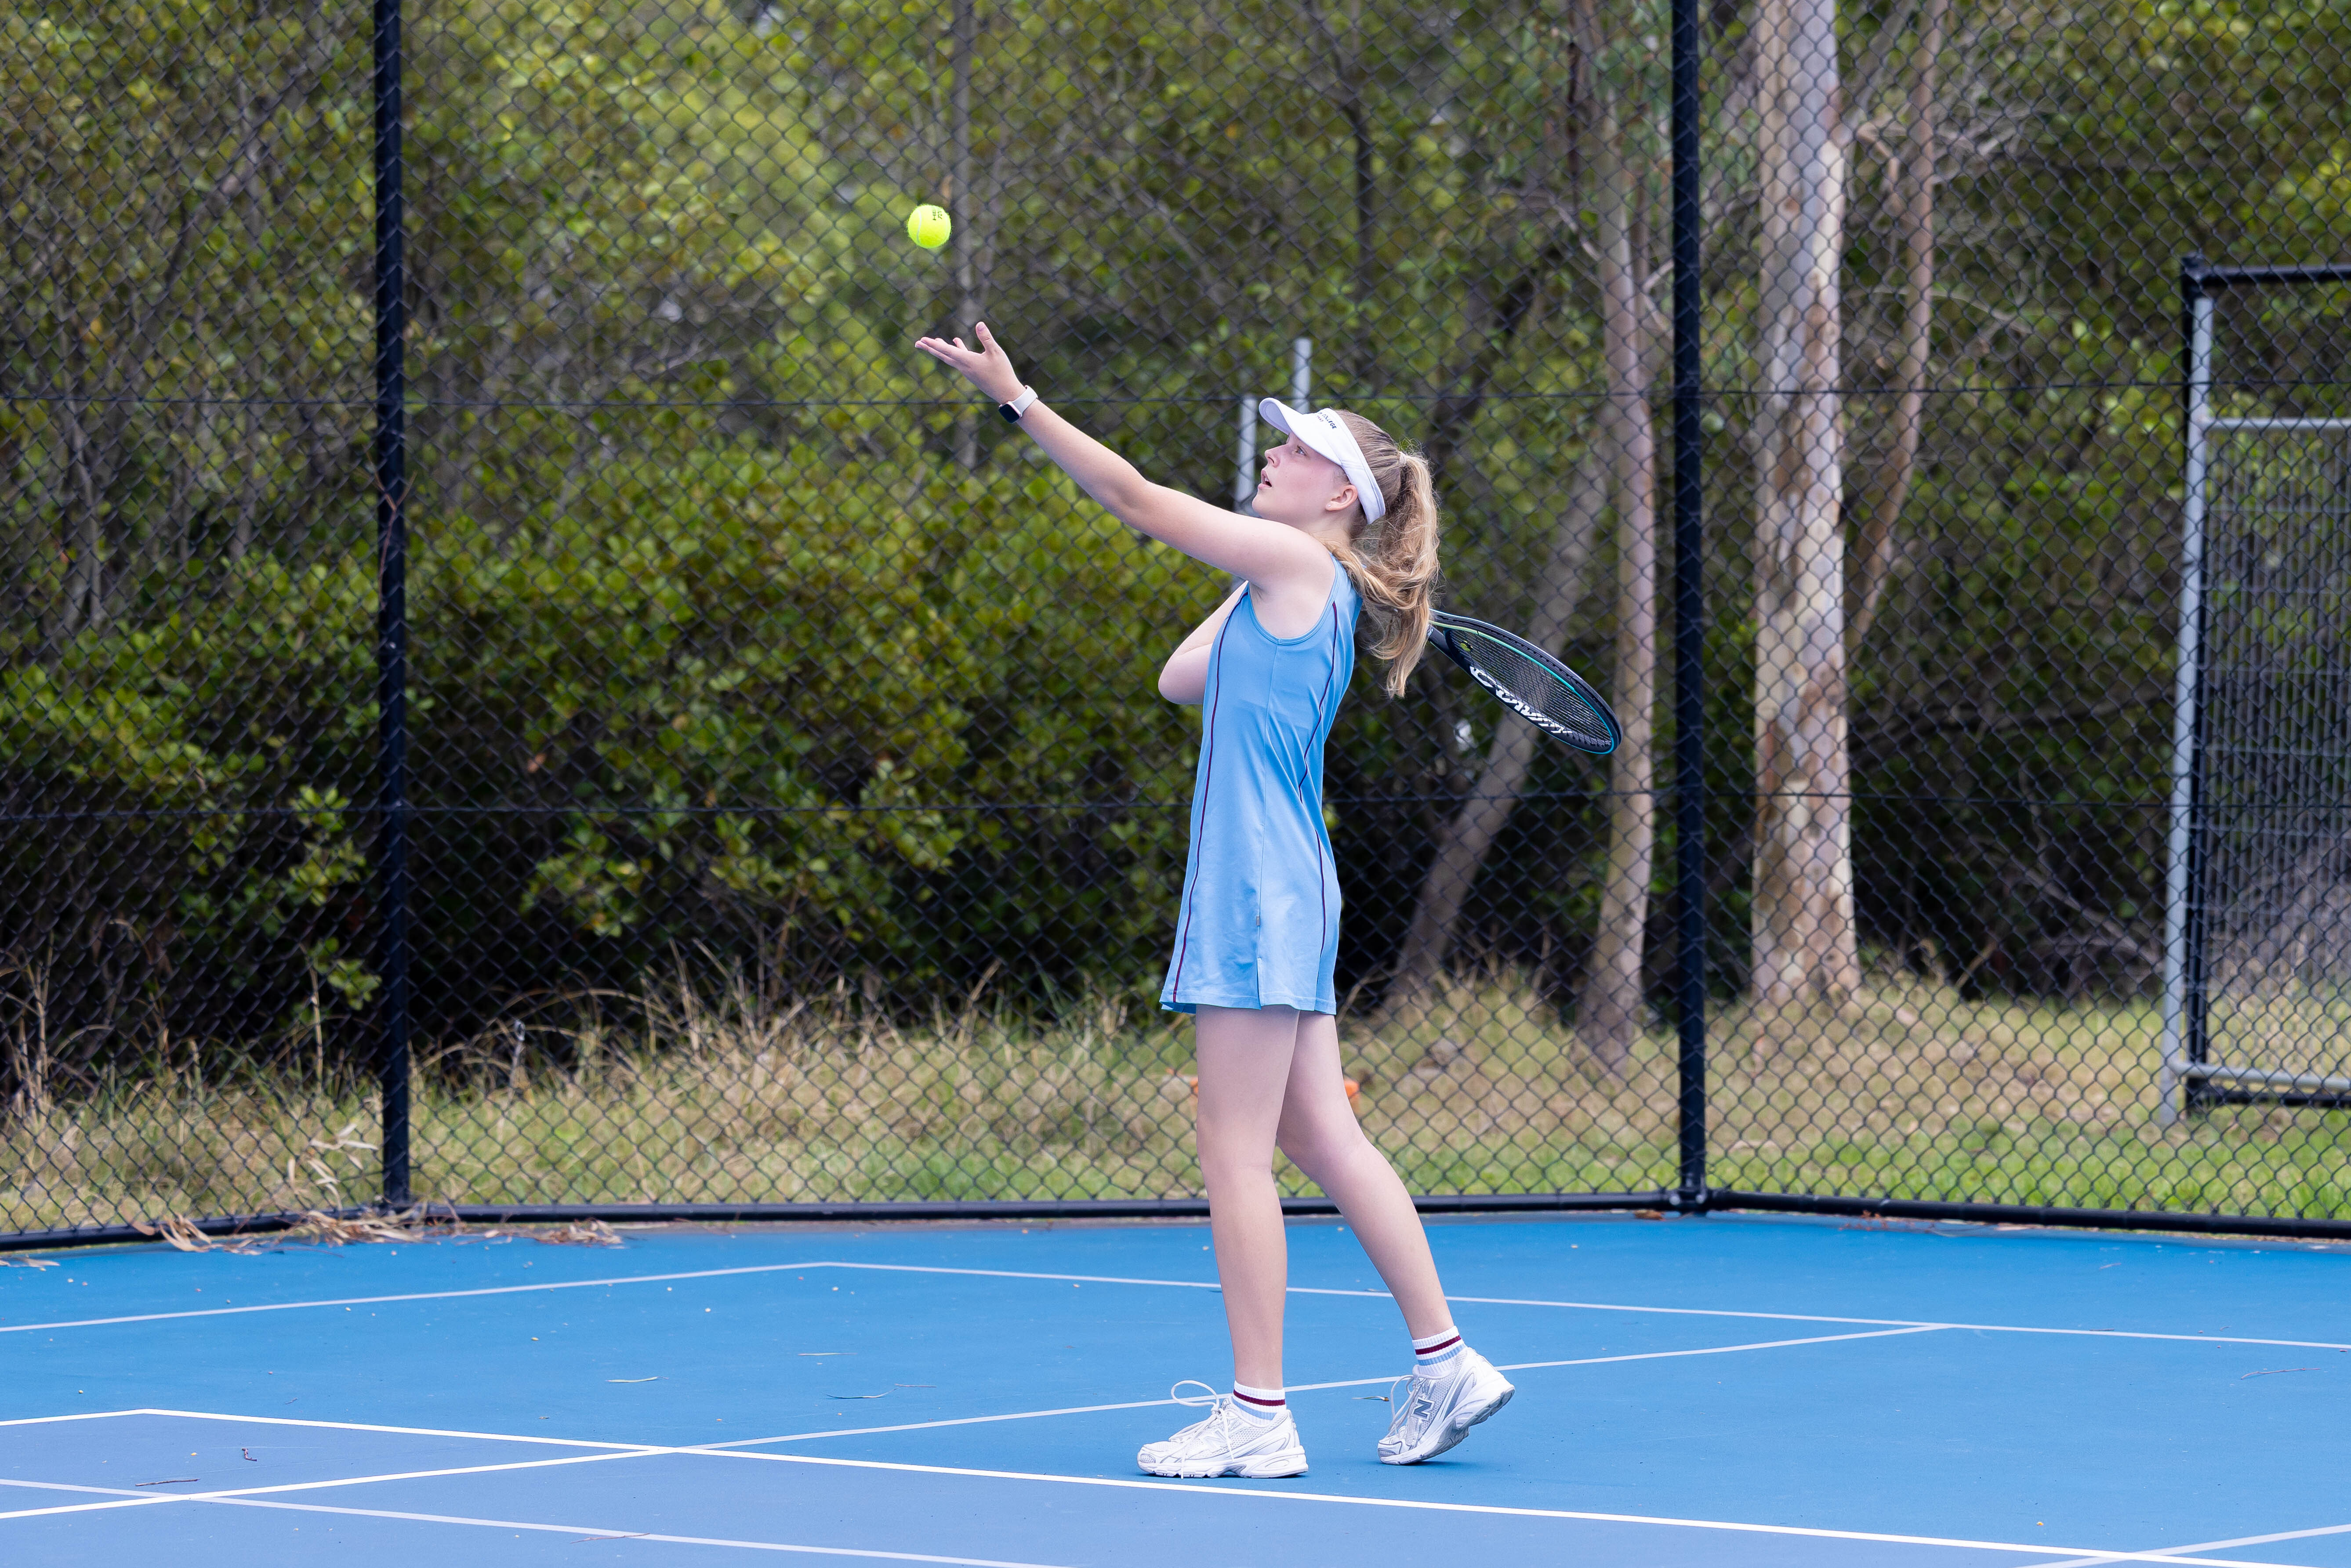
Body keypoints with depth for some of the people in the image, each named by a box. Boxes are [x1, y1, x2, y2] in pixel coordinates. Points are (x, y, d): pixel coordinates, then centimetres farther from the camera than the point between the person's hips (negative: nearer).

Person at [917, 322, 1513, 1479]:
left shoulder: (1299, 562, -8)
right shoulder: (1300, 592, 18)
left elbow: (1138, 499, -8)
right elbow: (1185, 678, 22)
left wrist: (1017, 399, -5)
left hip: (1262, 898, -10)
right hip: (1278, 895, 10)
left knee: (1235, 1151, -7)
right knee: (1325, 1141, 12)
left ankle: (1258, 1415, -5)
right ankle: (1445, 1364, 14)